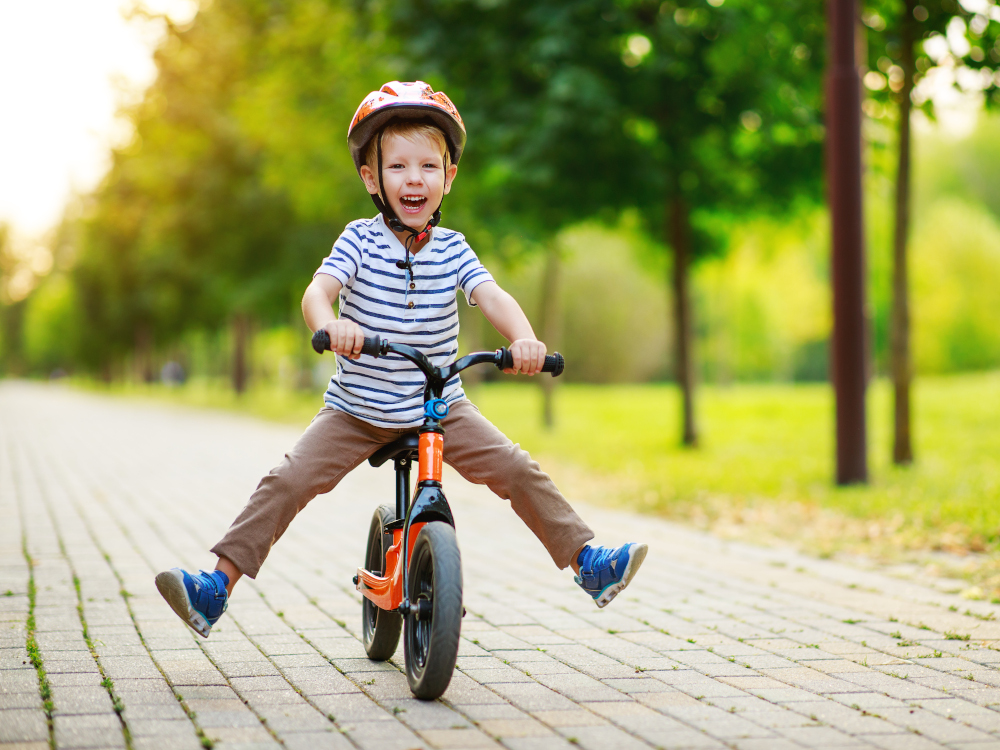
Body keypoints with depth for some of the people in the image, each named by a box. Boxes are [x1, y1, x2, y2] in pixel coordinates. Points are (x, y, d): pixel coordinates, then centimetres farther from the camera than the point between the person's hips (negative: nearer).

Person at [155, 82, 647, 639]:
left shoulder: (452, 249, -3)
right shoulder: (360, 240, -9)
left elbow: (493, 297, -16)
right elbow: (318, 290, -24)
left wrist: (524, 338, -39)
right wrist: (329, 324, -49)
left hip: (441, 406, 2)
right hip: (357, 410, -1)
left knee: (517, 470, -9)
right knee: (288, 482, -15)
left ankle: (586, 560, 3)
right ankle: (219, 584, -9)